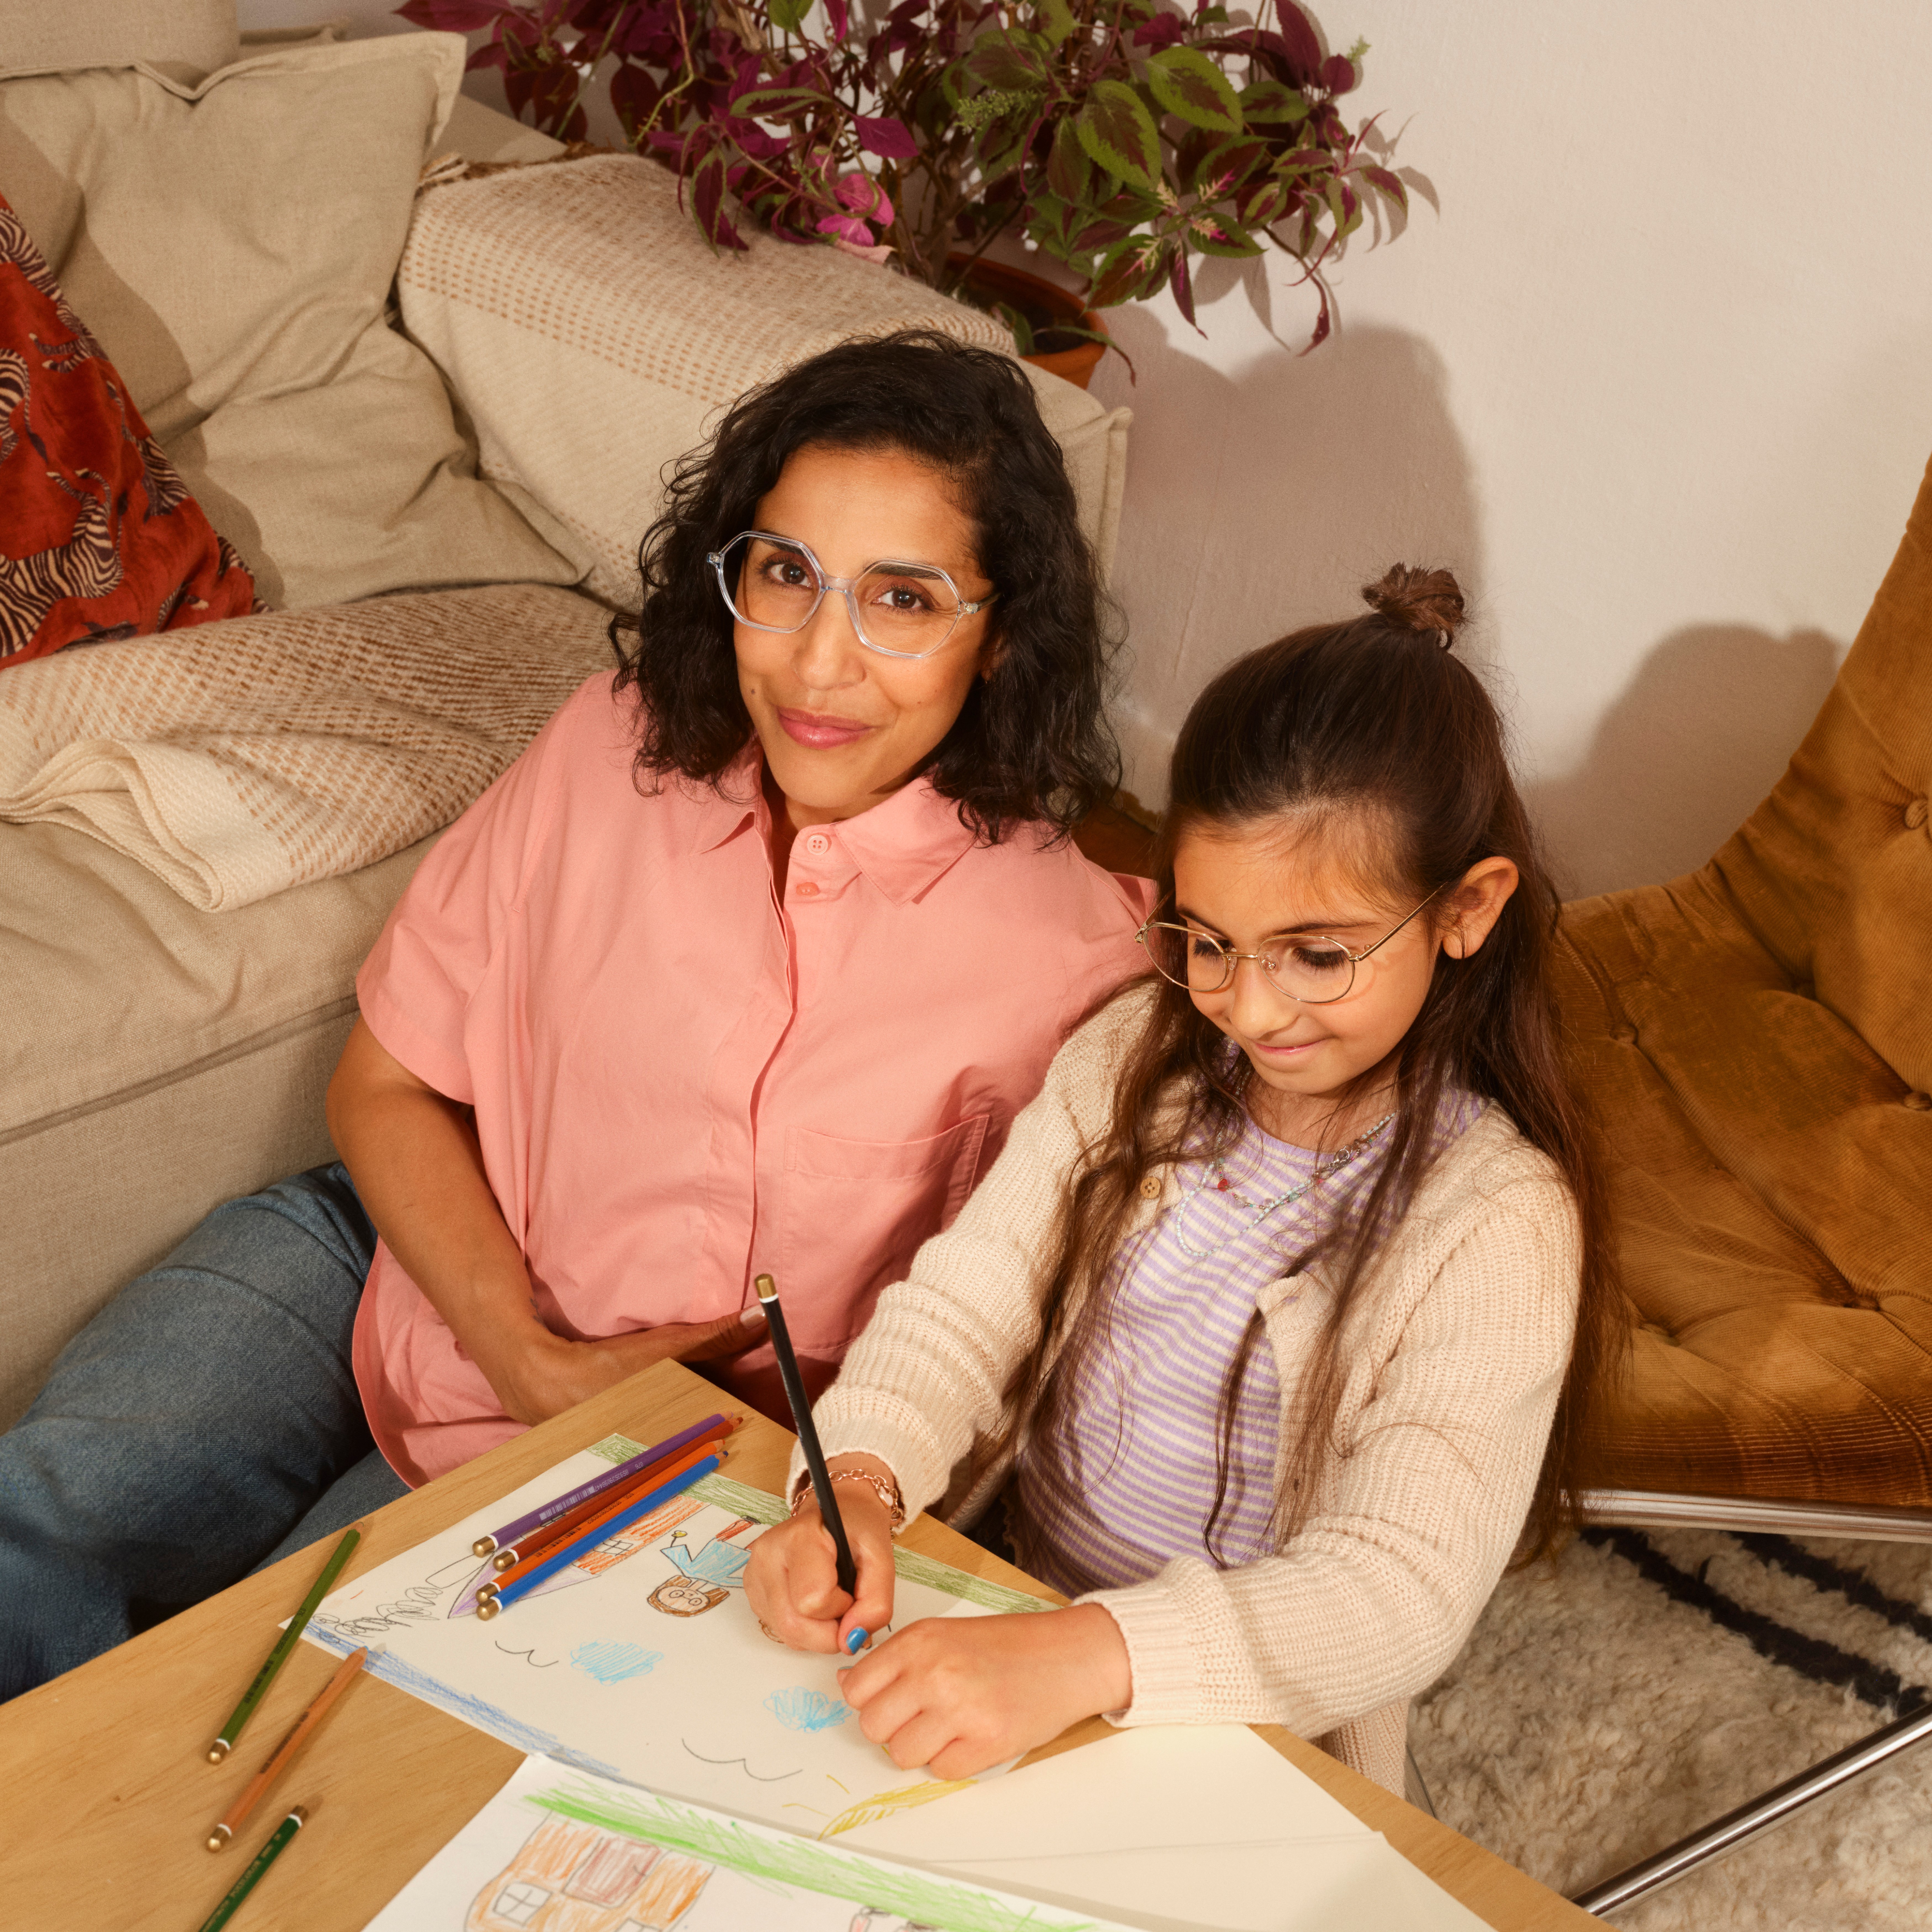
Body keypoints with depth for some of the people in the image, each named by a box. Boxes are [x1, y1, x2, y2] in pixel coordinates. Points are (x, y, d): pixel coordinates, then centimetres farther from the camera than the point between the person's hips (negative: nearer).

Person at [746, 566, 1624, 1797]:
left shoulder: (1494, 1225, -17)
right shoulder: (1135, 1058, 0)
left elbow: (1401, 1588, -25)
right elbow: (969, 1300, -4)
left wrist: (1083, 1657, -40)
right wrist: (858, 1481, -26)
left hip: (1240, 1737, -5)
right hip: (997, 1586, 5)